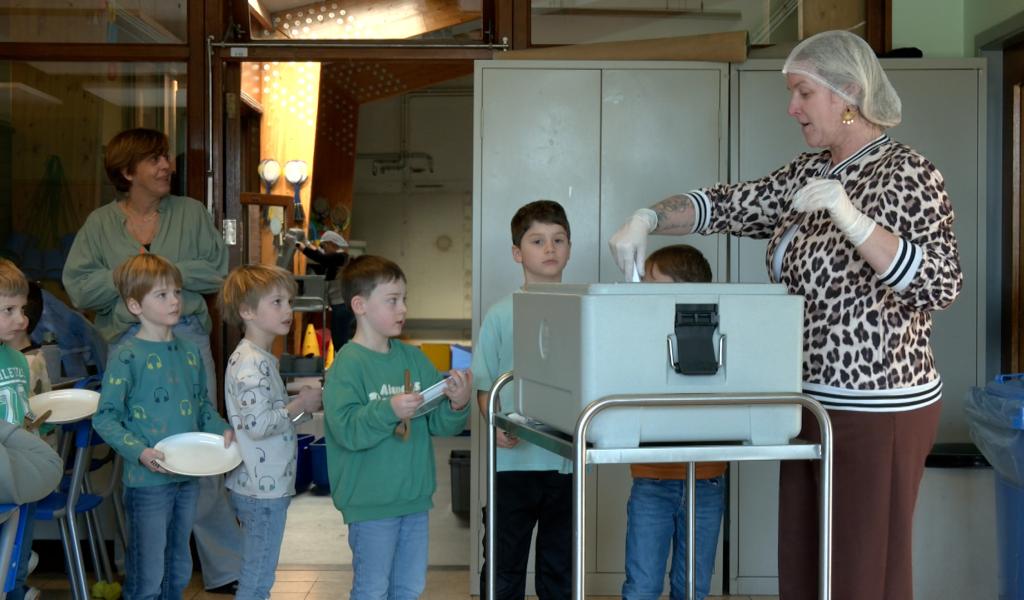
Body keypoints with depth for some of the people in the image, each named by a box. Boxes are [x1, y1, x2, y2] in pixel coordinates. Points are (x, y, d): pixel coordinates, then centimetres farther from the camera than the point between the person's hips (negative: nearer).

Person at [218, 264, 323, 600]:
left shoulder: (259, 358, 13)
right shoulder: (251, 363, -19)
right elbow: (258, 424, -26)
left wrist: (299, 403, 8)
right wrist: (300, 406, -15)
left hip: (263, 485, 10)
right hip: (263, 488, -10)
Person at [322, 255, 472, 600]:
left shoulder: (413, 358, 6)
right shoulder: (347, 365, -13)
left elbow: (438, 424, 6)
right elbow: (346, 430, -22)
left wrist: (457, 405, -14)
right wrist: (389, 410, -32)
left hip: (415, 496, 6)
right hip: (370, 504, -6)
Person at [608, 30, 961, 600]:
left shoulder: (909, 174, -10)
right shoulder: (810, 172, 12)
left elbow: (941, 286, -19)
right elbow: (729, 205, 13)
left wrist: (849, 217, -29)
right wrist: (648, 219, -4)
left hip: (880, 410, -8)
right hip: (812, 400, 8)